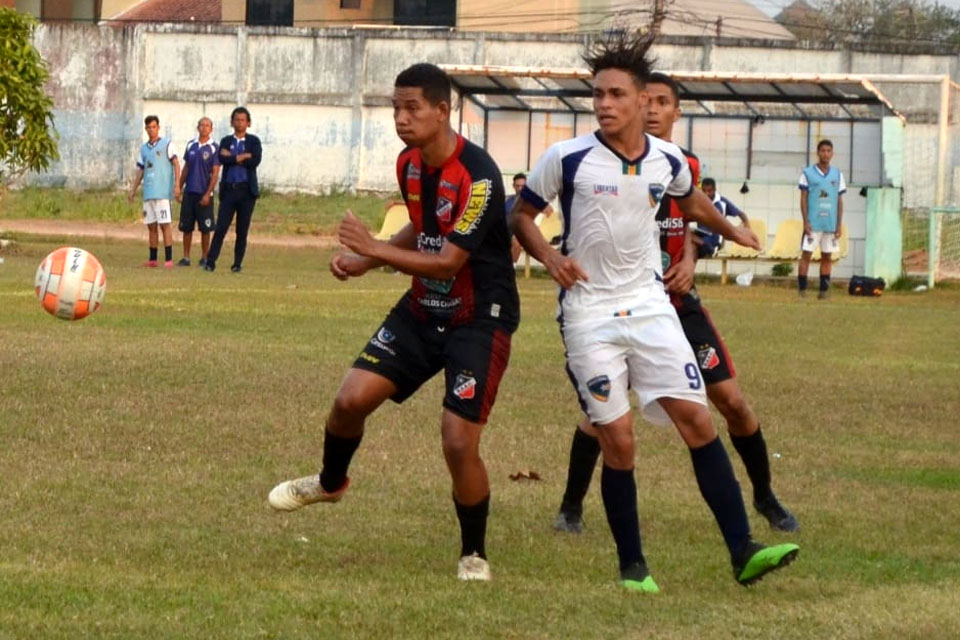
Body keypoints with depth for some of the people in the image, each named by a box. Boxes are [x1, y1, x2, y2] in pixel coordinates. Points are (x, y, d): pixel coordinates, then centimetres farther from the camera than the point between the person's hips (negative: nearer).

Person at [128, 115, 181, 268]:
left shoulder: (166, 145, 0)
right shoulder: (144, 148, 17)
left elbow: (176, 164, -4)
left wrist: (177, 185, -13)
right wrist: (133, 190, 15)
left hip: (162, 192, -6)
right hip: (148, 193, 6)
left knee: (164, 225, -8)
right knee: (151, 226, 7)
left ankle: (168, 259, -7)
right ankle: (152, 259, 12)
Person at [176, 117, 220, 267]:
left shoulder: (214, 148, -5)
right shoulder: (191, 145, 9)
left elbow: (215, 173, -7)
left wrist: (208, 194, -13)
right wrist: (179, 188, 12)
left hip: (204, 194, -4)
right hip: (189, 192, 4)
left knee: (205, 229, 0)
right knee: (186, 227, 4)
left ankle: (205, 258, 9)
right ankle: (186, 257, 10)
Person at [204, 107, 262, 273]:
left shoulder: (253, 141, 7)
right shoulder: (226, 141, 11)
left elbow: (255, 161, -11)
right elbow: (222, 159, -8)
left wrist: (233, 158, -7)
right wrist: (243, 157, -12)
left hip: (247, 190, -1)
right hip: (229, 189, 1)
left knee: (242, 231, 2)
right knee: (221, 228, -6)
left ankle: (238, 263, 9)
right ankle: (210, 262, -6)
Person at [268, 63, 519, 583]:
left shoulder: (476, 175, -25)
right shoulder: (409, 164, 1)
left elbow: (447, 262, -26)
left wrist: (374, 250, -26)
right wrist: (364, 261, 5)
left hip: (479, 318, -7)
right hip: (424, 309, 7)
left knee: (459, 442, -14)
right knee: (352, 398, -3)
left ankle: (474, 555, 8)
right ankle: (330, 482, 29)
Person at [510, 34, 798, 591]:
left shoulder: (668, 161, 2)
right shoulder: (568, 159, -9)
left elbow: (691, 199, 25)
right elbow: (521, 216, 3)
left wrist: (731, 230, 41)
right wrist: (549, 256, -15)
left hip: (651, 307, 3)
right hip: (589, 311, -3)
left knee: (697, 420, -7)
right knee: (618, 441, -6)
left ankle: (742, 551, -7)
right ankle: (632, 566, 8)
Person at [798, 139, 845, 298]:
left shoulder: (837, 175, 10)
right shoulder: (807, 173, 3)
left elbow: (840, 201, 12)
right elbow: (803, 199, 1)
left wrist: (839, 225, 6)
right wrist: (806, 222, -7)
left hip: (830, 224, 3)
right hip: (813, 223, -3)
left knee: (827, 257, 4)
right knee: (806, 254, -5)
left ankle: (824, 290, 8)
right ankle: (802, 290, -3)